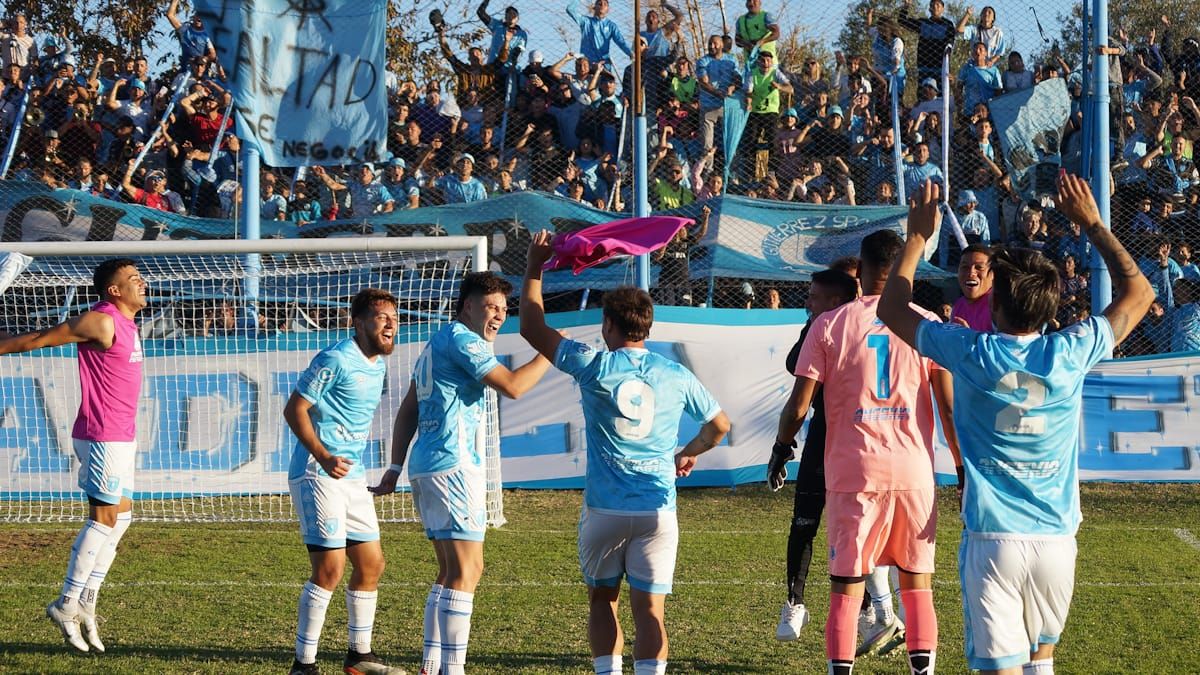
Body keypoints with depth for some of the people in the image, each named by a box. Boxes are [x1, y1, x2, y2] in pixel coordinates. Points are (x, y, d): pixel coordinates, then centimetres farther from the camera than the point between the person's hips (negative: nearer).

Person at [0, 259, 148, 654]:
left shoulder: (124, 322, 13)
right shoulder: (101, 322, -16)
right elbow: (39, 339, -12)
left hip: (120, 436, 10)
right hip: (103, 437, -10)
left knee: (120, 517, 11)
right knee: (105, 518, -8)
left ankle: (86, 604, 14)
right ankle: (67, 606, -4)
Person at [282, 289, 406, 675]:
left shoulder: (379, 366, 13)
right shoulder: (336, 360, -14)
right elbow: (294, 410, -17)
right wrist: (323, 457, -27)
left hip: (352, 475, 9)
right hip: (317, 475, -9)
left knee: (371, 564, 12)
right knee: (330, 568, -13)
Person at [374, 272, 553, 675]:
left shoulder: (437, 345, 22)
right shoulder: (461, 340, -9)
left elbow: (408, 412, 22)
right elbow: (512, 386, -18)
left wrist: (396, 467, 20)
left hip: (425, 467, 10)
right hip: (453, 465, -10)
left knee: (452, 572, 14)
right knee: (466, 570, -12)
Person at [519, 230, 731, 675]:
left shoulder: (594, 367, -6)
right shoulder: (676, 376, 3)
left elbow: (532, 329, 4)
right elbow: (719, 425, 18)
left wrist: (534, 268, 14)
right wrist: (689, 454, 37)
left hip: (604, 508, -1)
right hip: (658, 509, 1)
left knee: (602, 600, 14)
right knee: (650, 608, 0)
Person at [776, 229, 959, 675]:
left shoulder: (829, 325, -1)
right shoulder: (928, 325, 1)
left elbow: (799, 405, -3)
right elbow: (949, 407, -2)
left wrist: (781, 447, 15)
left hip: (852, 471, -1)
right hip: (914, 470, 1)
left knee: (846, 587, 4)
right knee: (918, 584, 11)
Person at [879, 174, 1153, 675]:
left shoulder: (972, 354, -9)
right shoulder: (1070, 354, -5)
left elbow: (892, 310, 9)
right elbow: (1137, 292, 12)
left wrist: (918, 237, 17)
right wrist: (1093, 225, 18)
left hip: (992, 540, -3)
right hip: (1056, 540, 3)